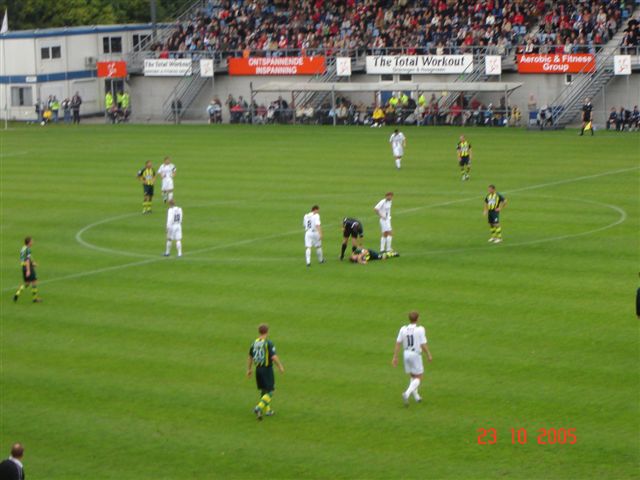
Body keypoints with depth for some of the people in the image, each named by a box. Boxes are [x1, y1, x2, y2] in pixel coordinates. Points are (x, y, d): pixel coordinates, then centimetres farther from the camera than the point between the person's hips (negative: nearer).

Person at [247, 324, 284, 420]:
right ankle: (259, 408, -18)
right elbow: (274, 357, -21)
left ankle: (267, 410, 28)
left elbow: (250, 357, 11)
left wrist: (249, 369, 22)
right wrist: (280, 366, -6)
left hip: (258, 369, 7)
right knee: (270, 392, -1)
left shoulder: (254, 343, 3)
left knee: (263, 391, 20)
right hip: (267, 369, -6)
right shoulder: (268, 343, -15)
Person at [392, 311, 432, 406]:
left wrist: (395, 357, 1)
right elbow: (424, 345, -15)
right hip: (416, 355, -5)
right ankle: (407, 394, -19)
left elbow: (398, 343, -4)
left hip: (406, 355, 5)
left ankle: (416, 396, 25)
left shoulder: (403, 329, -3)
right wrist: (429, 355, 1)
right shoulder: (420, 329, -15)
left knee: (412, 376, 23)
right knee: (419, 378, 3)